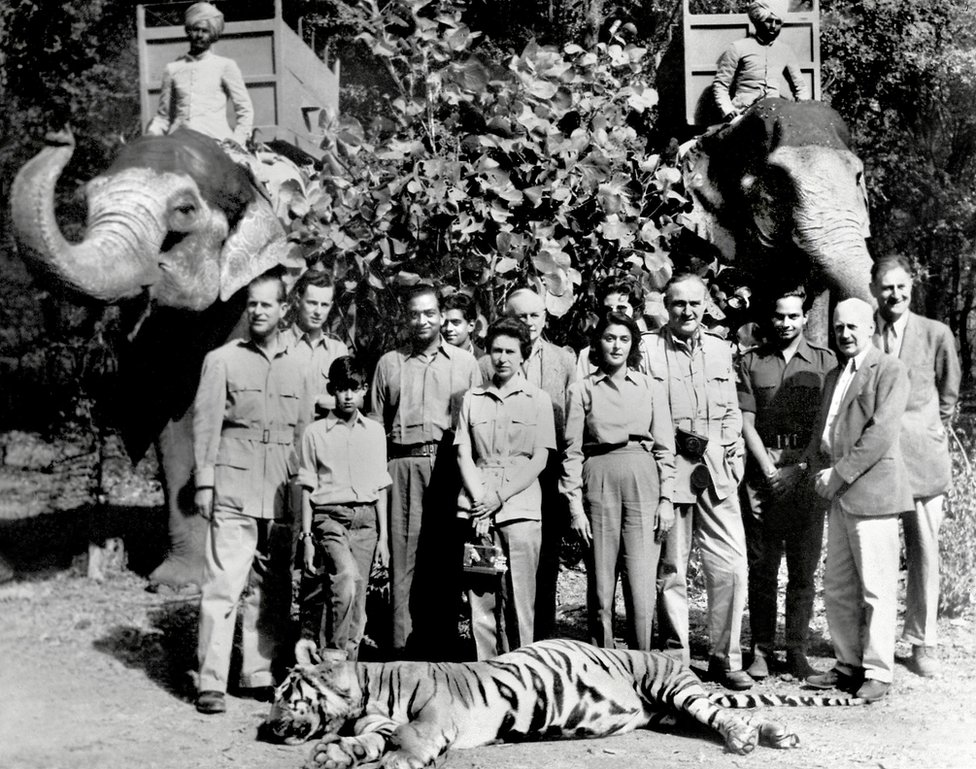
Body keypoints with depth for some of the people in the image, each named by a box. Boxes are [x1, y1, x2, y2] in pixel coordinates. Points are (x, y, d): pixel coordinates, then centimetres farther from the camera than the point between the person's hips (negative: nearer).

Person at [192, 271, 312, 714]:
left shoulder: (295, 368, 16)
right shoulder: (222, 361, 5)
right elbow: (205, 424, 1)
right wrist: (204, 483, -6)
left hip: (281, 495, 4)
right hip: (233, 492, -4)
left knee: (271, 590, 7)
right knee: (223, 586, -8)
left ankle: (260, 674, 16)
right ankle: (211, 683, -4)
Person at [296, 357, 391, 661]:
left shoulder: (375, 432, 12)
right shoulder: (315, 433, 5)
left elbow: (380, 488, 14)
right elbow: (307, 489, 6)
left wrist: (383, 536, 10)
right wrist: (306, 537, 1)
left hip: (365, 519, 3)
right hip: (329, 517, -3)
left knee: (357, 601, 0)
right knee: (347, 579, -26)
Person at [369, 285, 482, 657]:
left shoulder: (465, 362, 13)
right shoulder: (389, 363, 16)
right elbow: (376, 423, 14)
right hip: (402, 464, 1)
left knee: (447, 556, -1)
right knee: (403, 553, -2)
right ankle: (403, 641, 1)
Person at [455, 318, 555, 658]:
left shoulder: (538, 399, 8)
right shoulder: (472, 399, 13)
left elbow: (539, 460, 1)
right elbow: (463, 455, 7)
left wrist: (499, 498, -8)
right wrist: (479, 502, -7)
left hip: (520, 508, -2)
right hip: (477, 510, 2)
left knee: (519, 601, -5)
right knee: (480, 599, 0)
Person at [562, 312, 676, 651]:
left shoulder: (652, 387, 12)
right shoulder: (582, 389, 9)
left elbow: (665, 447, 10)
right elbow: (572, 450, 5)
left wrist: (666, 499, 1)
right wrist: (575, 502, -3)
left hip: (643, 482, 0)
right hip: (598, 481, 0)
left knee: (641, 585, -5)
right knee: (600, 586, 1)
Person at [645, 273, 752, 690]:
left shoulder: (720, 350, 15)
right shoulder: (647, 349, 0)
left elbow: (732, 412, 18)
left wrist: (731, 456, 7)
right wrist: (675, 438, -10)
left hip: (716, 472, 4)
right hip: (667, 470, -4)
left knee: (732, 567, -1)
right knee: (670, 570, 4)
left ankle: (725, 658, 12)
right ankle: (674, 659, 16)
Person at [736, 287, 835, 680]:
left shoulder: (825, 361, 8)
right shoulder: (750, 362, 8)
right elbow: (746, 424, 2)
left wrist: (805, 468, -7)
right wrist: (769, 471, -7)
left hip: (807, 474, 0)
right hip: (763, 473, 0)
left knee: (804, 570, 2)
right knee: (761, 568, 2)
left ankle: (796, 650, 10)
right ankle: (761, 650, 9)